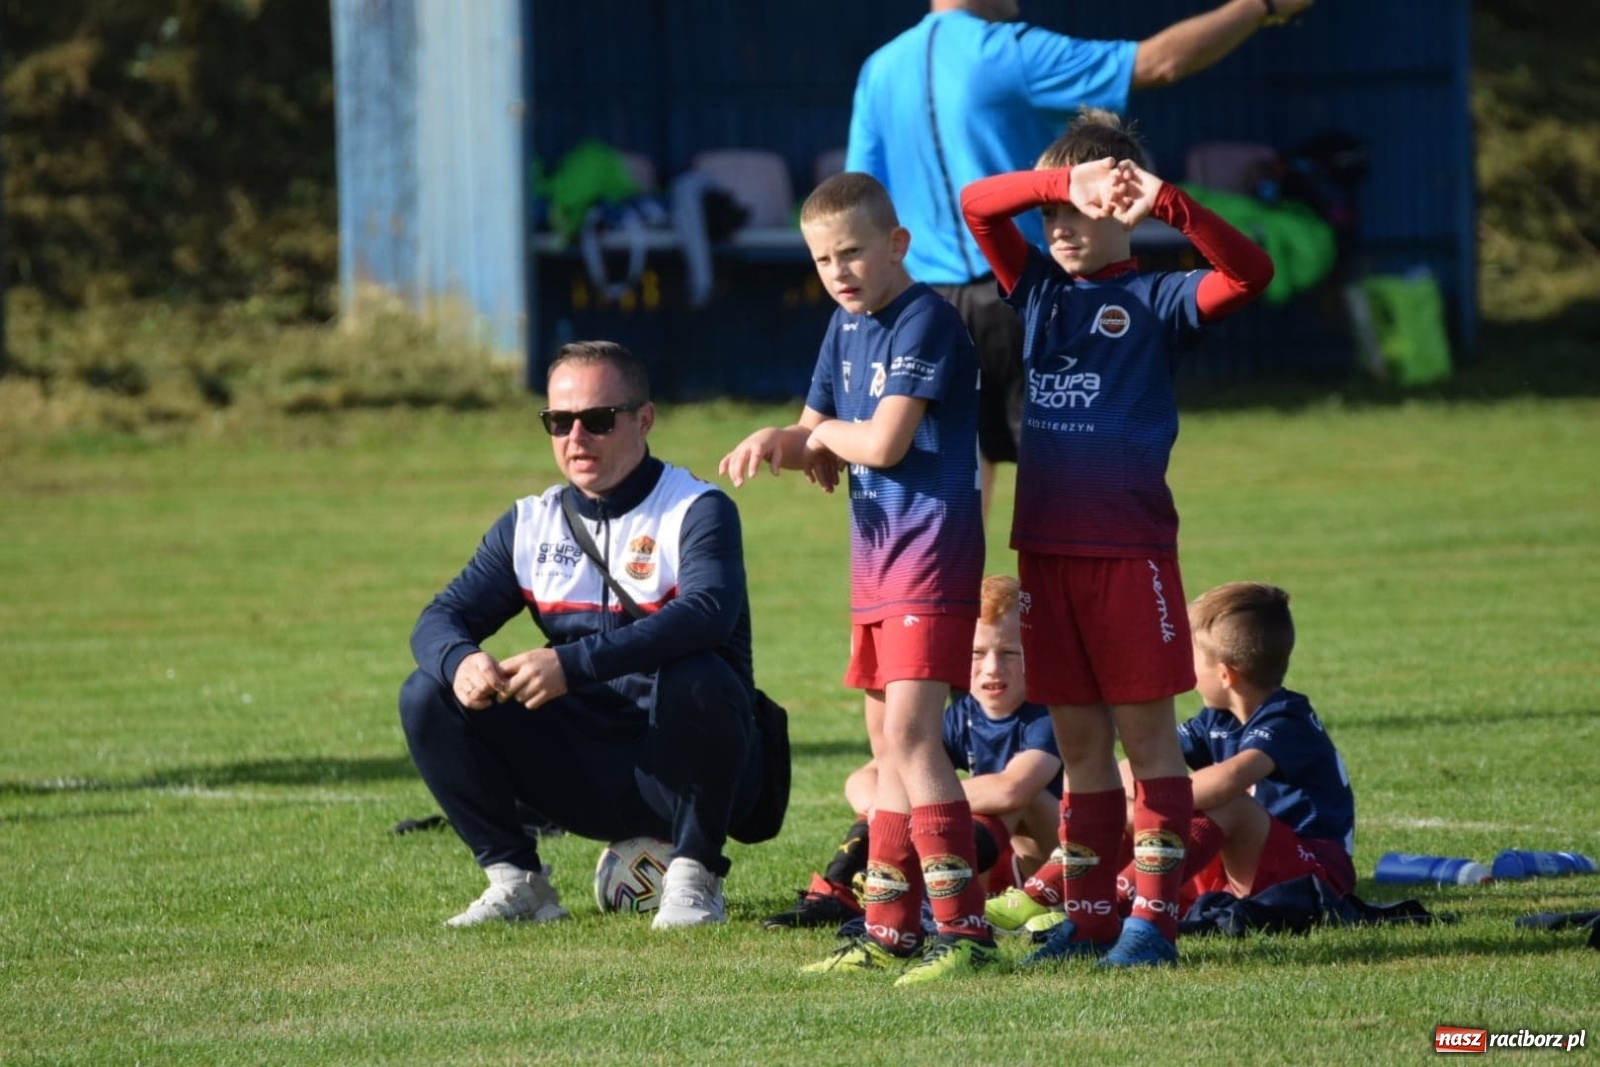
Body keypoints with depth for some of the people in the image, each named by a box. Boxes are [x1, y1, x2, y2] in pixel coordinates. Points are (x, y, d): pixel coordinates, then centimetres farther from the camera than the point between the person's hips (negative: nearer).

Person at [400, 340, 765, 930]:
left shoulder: (696, 511, -9)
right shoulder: (530, 523, 8)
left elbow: (707, 611, -29)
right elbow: (441, 618, 2)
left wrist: (573, 663, -40)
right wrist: (459, 660, -26)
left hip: (684, 766, -4)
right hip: (585, 780, 4)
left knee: (695, 677, -36)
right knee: (428, 696, -10)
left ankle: (694, 876, -16)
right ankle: (514, 878, -3)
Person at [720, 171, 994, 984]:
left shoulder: (925, 322, -14)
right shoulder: (847, 326, 13)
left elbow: (884, 442, -22)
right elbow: (818, 439, 17)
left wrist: (823, 434, -2)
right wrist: (778, 445, -6)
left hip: (930, 551, -10)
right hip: (876, 552, 10)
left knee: (911, 737, -16)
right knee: (887, 746, 12)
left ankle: (964, 930, -18)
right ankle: (890, 931, 17)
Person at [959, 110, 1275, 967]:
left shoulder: (1155, 301, 0)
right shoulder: (1035, 288, 13)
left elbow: (1248, 273, -16)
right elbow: (976, 202, 2)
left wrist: (1167, 205, -27)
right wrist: (1062, 182, -13)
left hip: (1130, 547, -5)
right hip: (1045, 545, 5)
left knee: (1146, 728, -1)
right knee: (1078, 736, 9)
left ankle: (1154, 915, -1)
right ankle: (1089, 914, 13)